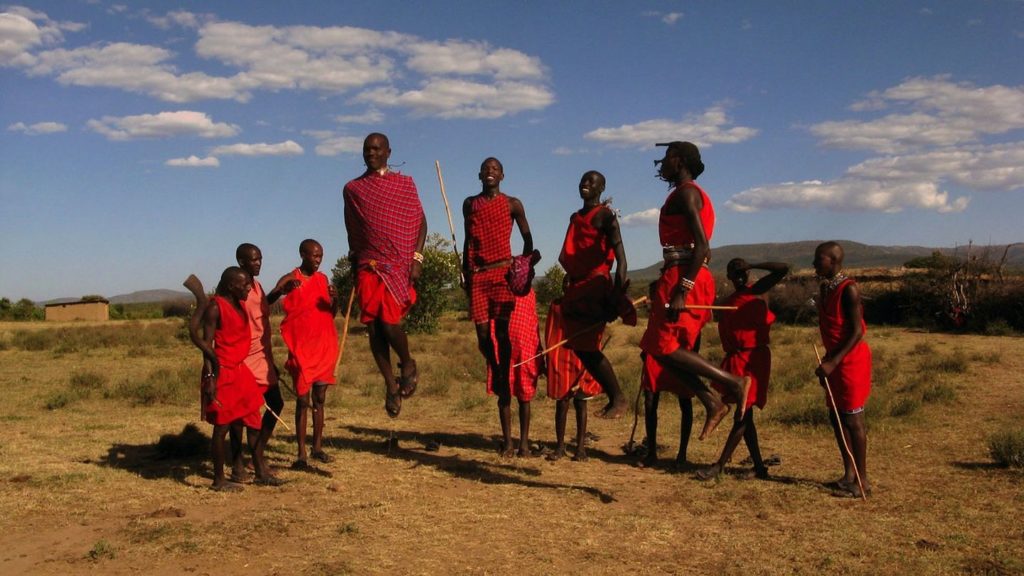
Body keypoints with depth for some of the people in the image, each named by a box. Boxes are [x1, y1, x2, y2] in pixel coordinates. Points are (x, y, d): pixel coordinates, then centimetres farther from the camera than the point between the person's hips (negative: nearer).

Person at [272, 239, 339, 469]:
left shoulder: (322, 279, 9)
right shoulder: (290, 279, -4)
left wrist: (335, 299, -9)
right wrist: (282, 290, -34)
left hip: (324, 346, 5)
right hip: (301, 348, -5)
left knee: (319, 398, 10)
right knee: (303, 400, -4)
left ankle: (318, 447, 19)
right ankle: (301, 454, 0)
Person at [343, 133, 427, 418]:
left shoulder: (405, 184, 7)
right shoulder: (353, 189, 12)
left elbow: (421, 222, 5)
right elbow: (351, 231, 17)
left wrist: (417, 257, -6)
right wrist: (354, 265, 14)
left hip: (399, 263, -3)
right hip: (368, 265, 3)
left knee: (389, 320, -16)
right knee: (373, 327, -2)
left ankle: (408, 365, 12)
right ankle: (391, 385, 10)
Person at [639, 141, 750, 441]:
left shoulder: (686, 193, -9)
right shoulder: (686, 193, 22)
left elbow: (701, 245, -20)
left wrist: (681, 290, -25)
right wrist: (664, 282, 25)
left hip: (683, 277, -10)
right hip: (685, 278, 10)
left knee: (663, 347, -9)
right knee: (668, 347, 9)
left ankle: (734, 382, -7)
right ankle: (713, 403, 6)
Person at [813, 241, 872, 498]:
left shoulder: (848, 289, -16)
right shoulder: (824, 288, 10)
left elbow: (857, 331, -19)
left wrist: (833, 362, -24)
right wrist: (827, 361, 16)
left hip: (851, 360, -9)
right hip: (834, 359, 9)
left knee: (852, 419, -5)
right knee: (836, 416, 11)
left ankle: (862, 479, 2)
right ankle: (849, 473, 21)